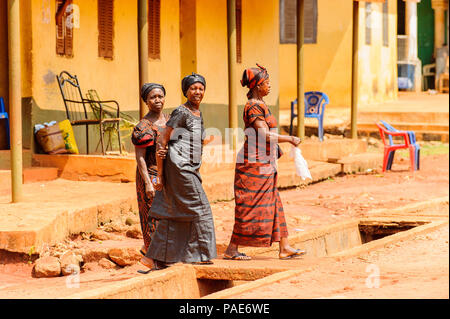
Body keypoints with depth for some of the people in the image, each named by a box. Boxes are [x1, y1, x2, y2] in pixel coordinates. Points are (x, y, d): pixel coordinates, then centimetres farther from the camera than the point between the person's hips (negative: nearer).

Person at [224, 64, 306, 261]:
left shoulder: (259, 105, 14)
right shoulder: (254, 107, -16)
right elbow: (265, 135, -22)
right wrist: (290, 139, -15)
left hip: (264, 164, 10)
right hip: (255, 164, -10)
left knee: (273, 205, 9)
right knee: (250, 207, -6)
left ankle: (284, 248, 12)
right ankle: (232, 249, 0)